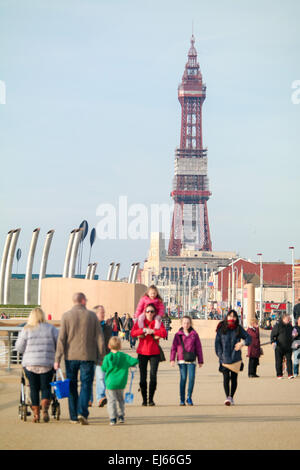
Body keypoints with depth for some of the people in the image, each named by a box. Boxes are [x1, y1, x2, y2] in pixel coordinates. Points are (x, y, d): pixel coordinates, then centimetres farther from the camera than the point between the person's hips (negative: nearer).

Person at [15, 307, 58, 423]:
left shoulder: (26, 330, -1)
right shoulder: (51, 329, 2)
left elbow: (19, 347, 0)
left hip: (30, 364, 0)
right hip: (47, 364, 0)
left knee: (34, 389, 8)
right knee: (46, 388, 7)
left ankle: (36, 414, 9)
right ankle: (45, 409, -16)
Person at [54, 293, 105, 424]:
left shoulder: (66, 316, 0)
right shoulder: (92, 315, 2)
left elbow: (61, 338, -5)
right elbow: (99, 338, 2)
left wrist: (57, 359, -3)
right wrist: (101, 357, 8)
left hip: (71, 356, 1)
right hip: (88, 356, -1)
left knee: (72, 386, 10)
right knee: (86, 384, 3)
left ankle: (74, 417, 12)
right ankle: (82, 413, -15)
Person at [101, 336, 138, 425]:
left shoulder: (108, 357, -8)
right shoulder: (124, 356, -2)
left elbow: (104, 368, -3)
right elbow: (135, 361, -1)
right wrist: (131, 364, 20)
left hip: (110, 383, -3)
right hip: (121, 383, 3)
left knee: (111, 400, 0)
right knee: (120, 399, 21)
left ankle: (113, 418, -10)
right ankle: (121, 416, 24)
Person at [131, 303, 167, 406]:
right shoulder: (140, 322, 7)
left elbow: (164, 333, -11)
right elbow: (133, 333, -8)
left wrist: (152, 331, -19)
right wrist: (143, 330, -19)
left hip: (154, 353, 0)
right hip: (142, 352, 0)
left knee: (153, 376, -9)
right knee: (143, 377, -1)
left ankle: (151, 399, 2)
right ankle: (144, 399, 9)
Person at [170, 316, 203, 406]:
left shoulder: (194, 334, 6)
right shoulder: (178, 335, 5)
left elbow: (198, 348, 8)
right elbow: (174, 348, 4)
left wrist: (200, 361, 8)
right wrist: (172, 359, -4)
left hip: (191, 360, 0)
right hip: (182, 360, 0)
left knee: (191, 378, -7)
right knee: (183, 378, -3)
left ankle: (189, 397, 11)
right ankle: (182, 399, 4)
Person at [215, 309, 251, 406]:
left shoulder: (239, 329, 5)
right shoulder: (221, 328, 2)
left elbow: (248, 337, 3)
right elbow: (217, 342, 3)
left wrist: (243, 343, -18)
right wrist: (220, 354, -5)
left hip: (235, 358, 2)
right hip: (225, 358, -2)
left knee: (234, 378, 6)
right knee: (226, 377, -11)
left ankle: (231, 396, 19)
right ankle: (227, 397, -15)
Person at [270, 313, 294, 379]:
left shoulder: (290, 326, 10)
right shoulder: (278, 325, -6)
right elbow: (273, 334, -8)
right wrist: (273, 342, -20)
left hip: (288, 347, 4)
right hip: (279, 347, -4)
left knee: (289, 360, -3)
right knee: (279, 361, 3)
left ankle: (290, 374, -2)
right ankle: (279, 374, 11)